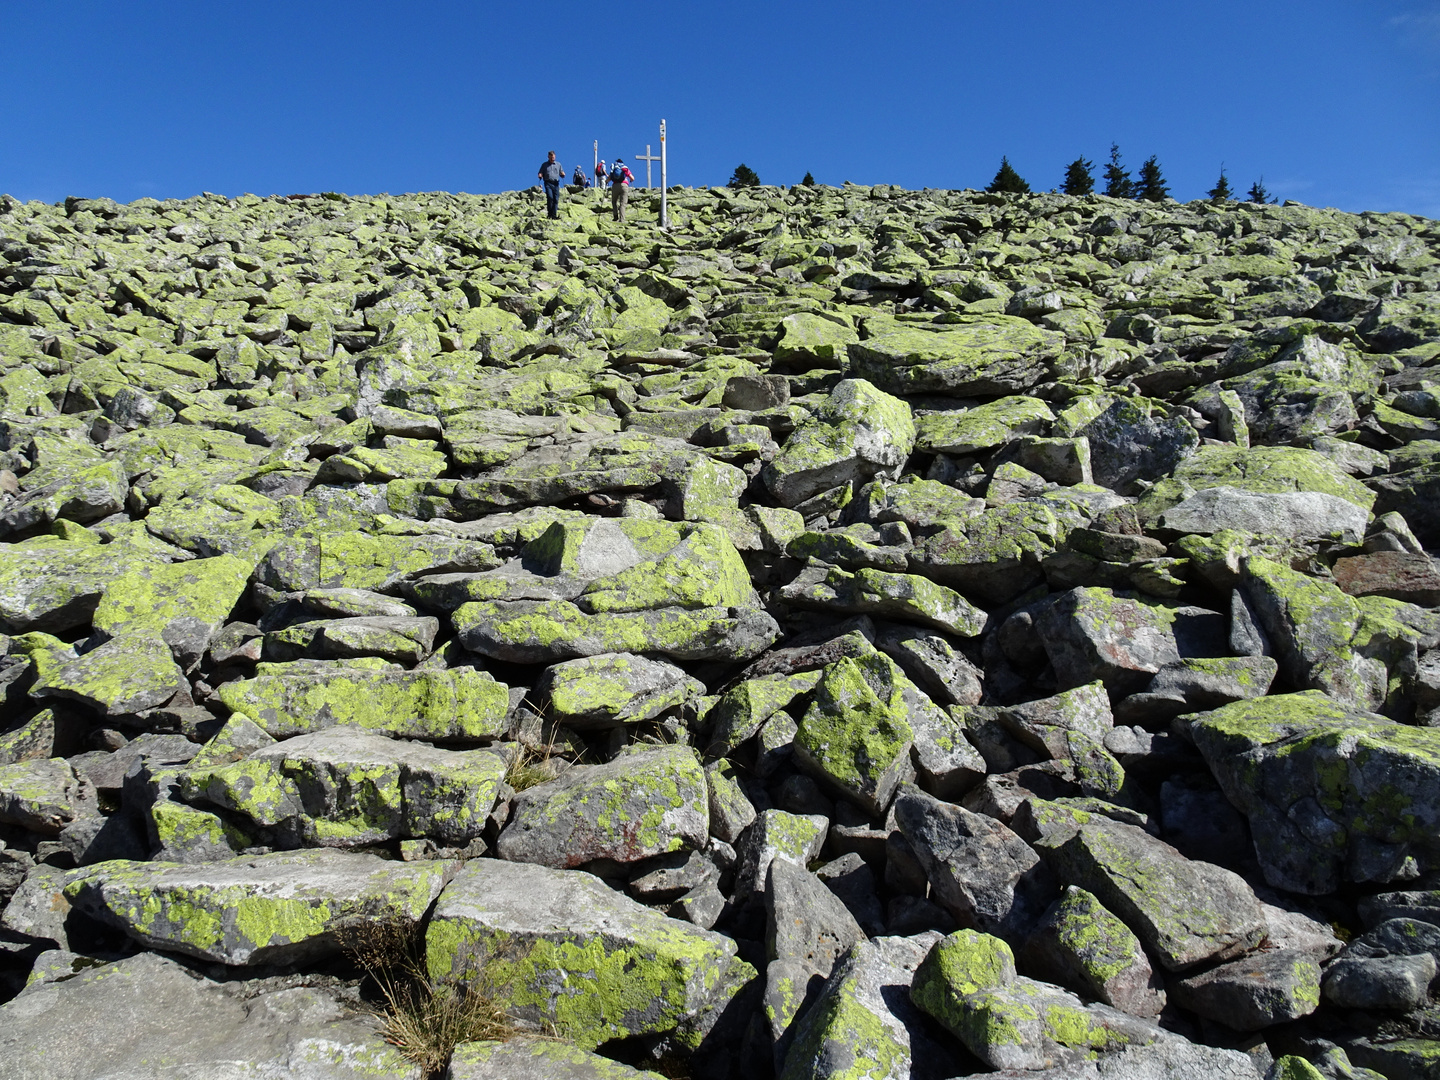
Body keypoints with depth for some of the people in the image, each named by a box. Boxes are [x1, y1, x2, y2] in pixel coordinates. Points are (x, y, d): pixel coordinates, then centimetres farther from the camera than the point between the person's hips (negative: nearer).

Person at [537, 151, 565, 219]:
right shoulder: (544, 164, 15)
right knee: (550, 197, -20)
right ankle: (550, 213, -14)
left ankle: (554, 214, -6)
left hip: (556, 183, 2)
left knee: (556, 199, -7)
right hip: (548, 183, -2)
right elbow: (540, 173, 18)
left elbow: (562, 174, 20)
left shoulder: (558, 164, 19)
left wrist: (563, 174, -3)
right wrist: (540, 175, -5)